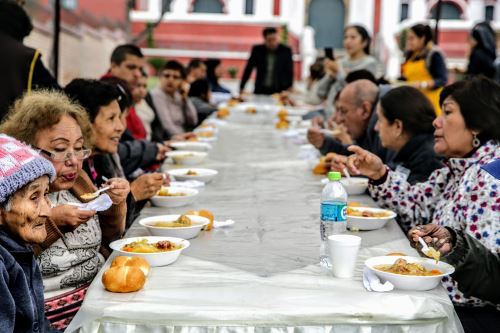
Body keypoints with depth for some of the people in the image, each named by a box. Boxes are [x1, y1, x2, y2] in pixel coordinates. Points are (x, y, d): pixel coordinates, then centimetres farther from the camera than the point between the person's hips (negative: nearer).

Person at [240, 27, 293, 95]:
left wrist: (290, 87, -10)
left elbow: (289, 71, 1)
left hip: (280, 91, -1)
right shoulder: (257, 50, 2)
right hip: (260, 91, 1)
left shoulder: (286, 50, -1)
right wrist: (241, 87, 8)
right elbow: (248, 69, 8)